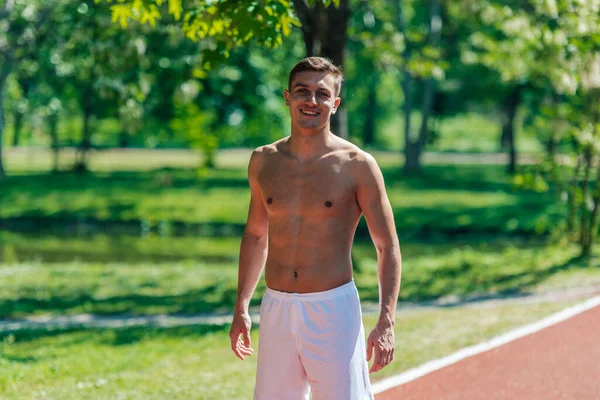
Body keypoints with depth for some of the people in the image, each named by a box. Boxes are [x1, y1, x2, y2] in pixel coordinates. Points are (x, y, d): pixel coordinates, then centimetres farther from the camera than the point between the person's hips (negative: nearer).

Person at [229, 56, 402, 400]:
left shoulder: (357, 165, -6)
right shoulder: (264, 161, 6)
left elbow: (388, 247, -4)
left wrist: (387, 323, -13)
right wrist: (241, 307, 15)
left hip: (334, 310, -4)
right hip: (276, 308, 4)